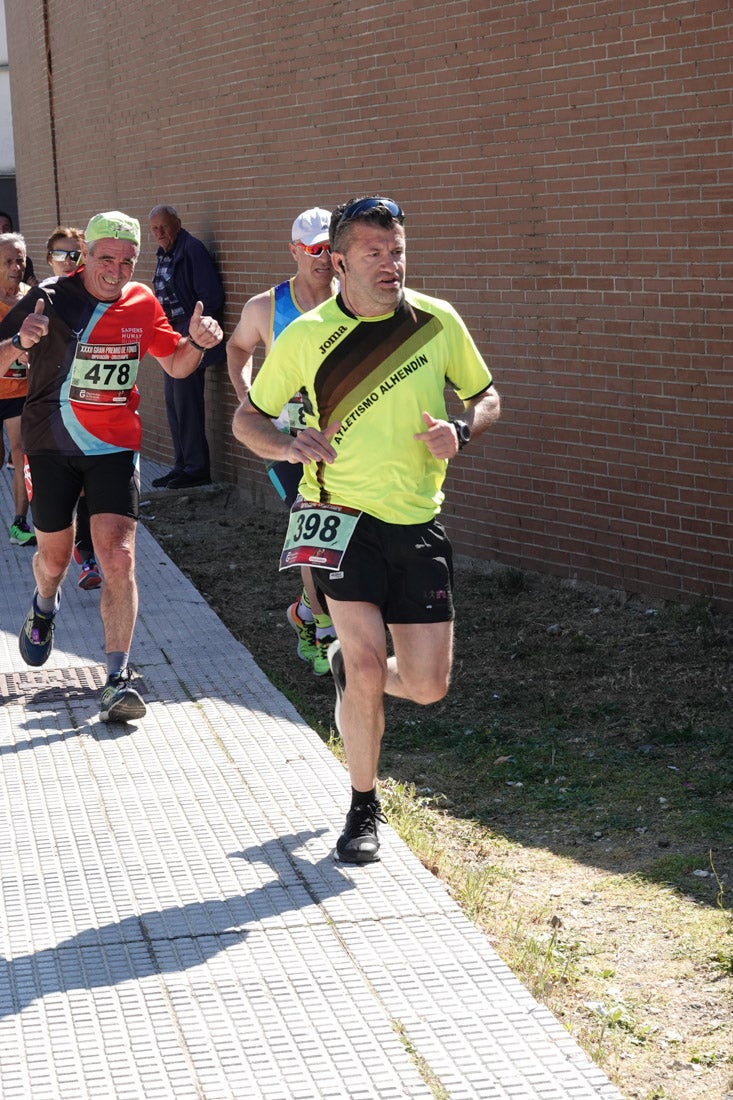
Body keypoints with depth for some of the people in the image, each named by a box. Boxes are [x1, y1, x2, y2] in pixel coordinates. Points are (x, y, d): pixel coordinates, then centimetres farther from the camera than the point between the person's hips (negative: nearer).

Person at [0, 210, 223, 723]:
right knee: (54, 556, 15)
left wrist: (197, 342, -9)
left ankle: (118, 678, -7)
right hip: (51, 446, -1)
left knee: (119, 559, -11)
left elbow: (176, 365, 13)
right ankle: (45, 608, 51)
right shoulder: (51, 299, -12)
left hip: (115, 448, 1)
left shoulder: (143, 303, -1)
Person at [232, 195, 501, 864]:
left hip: (418, 526, 3)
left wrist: (460, 430, -11)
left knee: (428, 686, 1)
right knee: (368, 666, -12)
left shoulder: (438, 321, 0)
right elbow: (248, 418, 5)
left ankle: (348, 668, 36)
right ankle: (364, 810, 10)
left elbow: (486, 397, 12)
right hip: (342, 517, -2)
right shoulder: (307, 337, -5)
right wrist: (287, 446, -17)